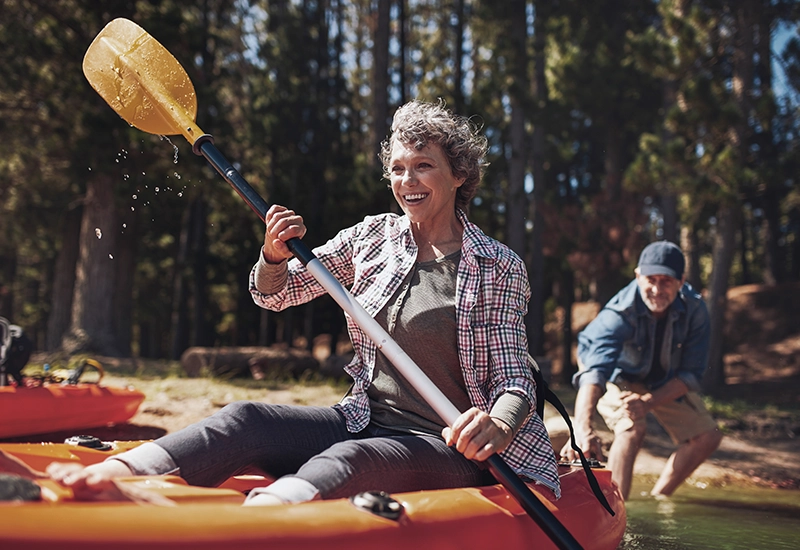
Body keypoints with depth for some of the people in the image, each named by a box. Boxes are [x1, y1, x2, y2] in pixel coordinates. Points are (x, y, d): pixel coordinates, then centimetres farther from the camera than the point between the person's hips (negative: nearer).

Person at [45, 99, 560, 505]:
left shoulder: (501, 268, -3)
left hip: (449, 447, -4)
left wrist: (499, 425, -31)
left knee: (348, 461, -36)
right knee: (247, 419, -21)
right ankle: (107, 479, -42)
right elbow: (273, 294, 13)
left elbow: (515, 380, -7)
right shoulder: (373, 237, 9)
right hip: (364, 422, 5)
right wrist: (275, 257, -11)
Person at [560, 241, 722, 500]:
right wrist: (584, 428, -68)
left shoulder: (694, 309, -26)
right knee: (632, 428, -31)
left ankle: (657, 500, 10)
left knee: (707, 437, -5)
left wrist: (648, 402, -35)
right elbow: (594, 371, -52)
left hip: (667, 382, 5)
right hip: (618, 376, -4)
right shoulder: (619, 313, -37)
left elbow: (691, 374, -19)